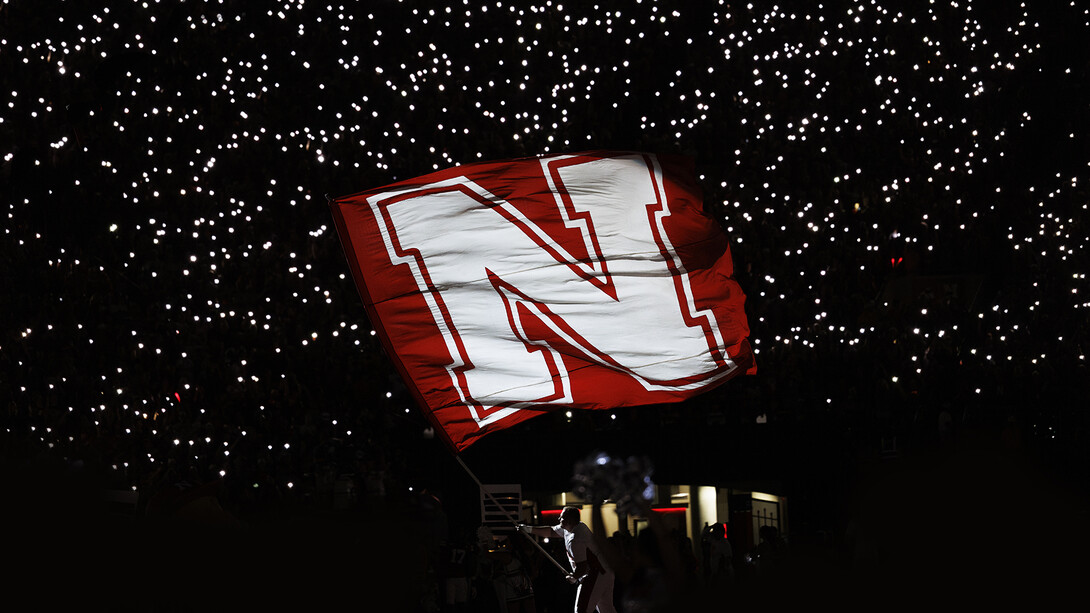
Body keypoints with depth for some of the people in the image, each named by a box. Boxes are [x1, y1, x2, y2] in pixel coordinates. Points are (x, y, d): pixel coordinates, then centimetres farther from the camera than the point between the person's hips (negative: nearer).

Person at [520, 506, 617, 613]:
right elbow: (551, 531, 21)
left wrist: (574, 577, -3)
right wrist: (529, 529, 20)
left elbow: (582, 567, -24)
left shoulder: (574, 540, -22)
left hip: (594, 576, -10)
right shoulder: (580, 526, 9)